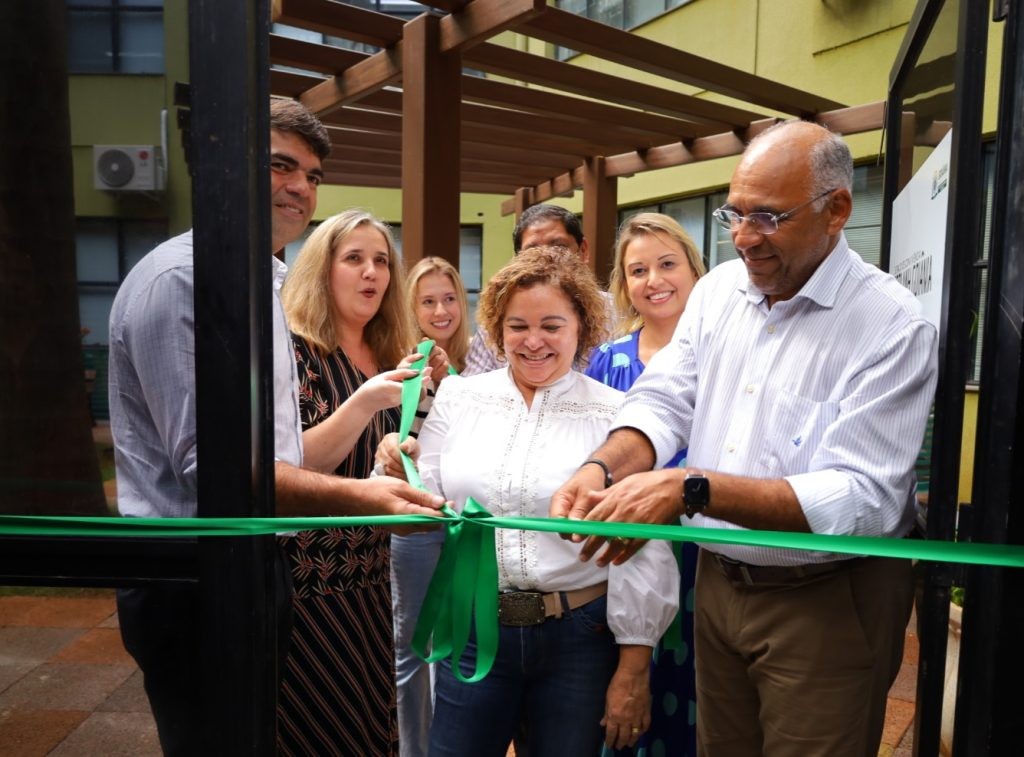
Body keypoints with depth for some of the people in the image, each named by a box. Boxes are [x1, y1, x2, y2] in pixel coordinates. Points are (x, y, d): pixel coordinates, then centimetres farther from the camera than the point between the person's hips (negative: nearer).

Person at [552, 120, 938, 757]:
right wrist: (601, 470, -23)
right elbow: (663, 402, -2)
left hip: (828, 602, -5)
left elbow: (862, 500, -25)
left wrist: (691, 489, -35)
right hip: (718, 580, 6)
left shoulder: (891, 324, -18)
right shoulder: (718, 289, 1)